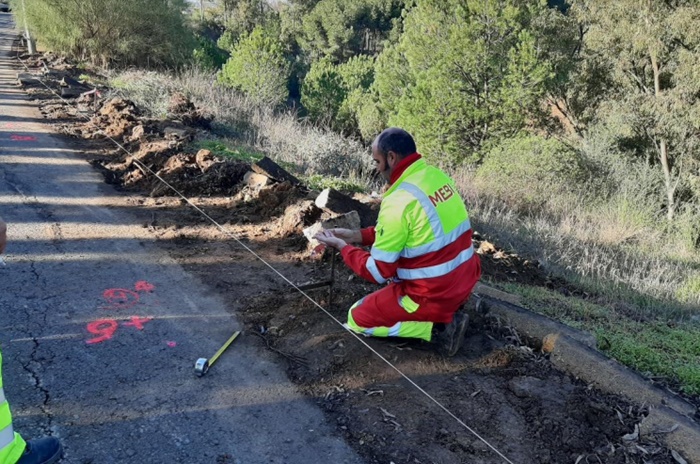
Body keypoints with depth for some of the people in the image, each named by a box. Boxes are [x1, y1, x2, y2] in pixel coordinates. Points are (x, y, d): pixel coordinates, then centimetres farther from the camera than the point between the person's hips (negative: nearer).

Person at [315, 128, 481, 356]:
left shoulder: (399, 201, -24)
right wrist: (357, 235, 11)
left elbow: (379, 272, -15)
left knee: (357, 318, 10)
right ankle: (445, 308, 14)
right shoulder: (437, 175, 2)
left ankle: (438, 327, -3)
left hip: (433, 295, -8)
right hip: (465, 280, 8)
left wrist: (342, 246, 0)